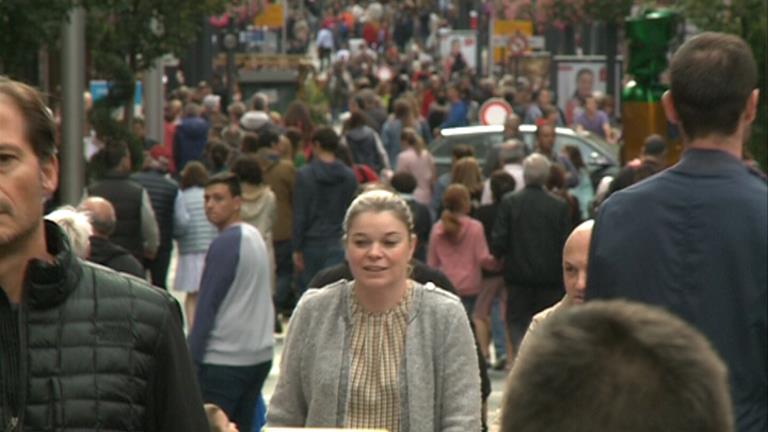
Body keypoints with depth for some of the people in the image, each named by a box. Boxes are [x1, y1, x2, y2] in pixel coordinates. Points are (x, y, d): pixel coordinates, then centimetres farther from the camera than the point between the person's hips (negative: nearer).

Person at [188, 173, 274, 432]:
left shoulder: (225, 243, -13)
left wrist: (191, 359, -12)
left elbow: (207, 306, -14)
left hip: (224, 360, -9)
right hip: (260, 355, 9)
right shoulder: (255, 237, 14)